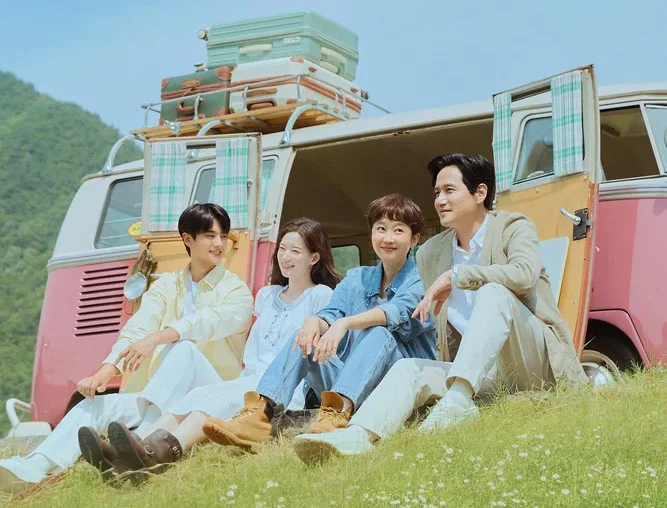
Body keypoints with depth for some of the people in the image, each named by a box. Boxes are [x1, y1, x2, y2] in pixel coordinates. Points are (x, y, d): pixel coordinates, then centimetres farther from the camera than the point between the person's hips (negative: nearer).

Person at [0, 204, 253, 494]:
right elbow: (135, 331, -4)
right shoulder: (165, 286, 13)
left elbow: (207, 322, -21)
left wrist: (155, 338, -38)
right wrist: (105, 372, -22)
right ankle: (32, 469, -40)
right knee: (94, 404, -17)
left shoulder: (237, 291, 2)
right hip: (162, 399, 4)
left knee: (183, 347, -32)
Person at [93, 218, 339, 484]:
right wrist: (253, 372, 10)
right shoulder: (266, 295, 27)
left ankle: (163, 451, -62)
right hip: (253, 381, 6)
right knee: (200, 395, -25)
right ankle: (143, 447, -52)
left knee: (221, 396, -34)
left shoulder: (322, 297, 6)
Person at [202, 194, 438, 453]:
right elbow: (332, 314, -1)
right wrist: (315, 322, -27)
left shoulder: (420, 281, -1)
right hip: (348, 386, 5)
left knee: (380, 334, -32)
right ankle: (258, 416, -35)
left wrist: (345, 323, -39)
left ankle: (336, 416, -55)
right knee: (305, 337, -15)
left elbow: (397, 312, -23)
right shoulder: (357, 278, 15)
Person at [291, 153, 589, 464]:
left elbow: (525, 274, -23)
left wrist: (455, 276, -20)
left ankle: (458, 401, -46)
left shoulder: (513, 228, 1)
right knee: (409, 369, -18)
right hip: (487, 372, 5)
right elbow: (444, 330, 23)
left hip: (532, 360, -5)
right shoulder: (430, 253, 14)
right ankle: (357, 436, -44)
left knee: (493, 293, -30)